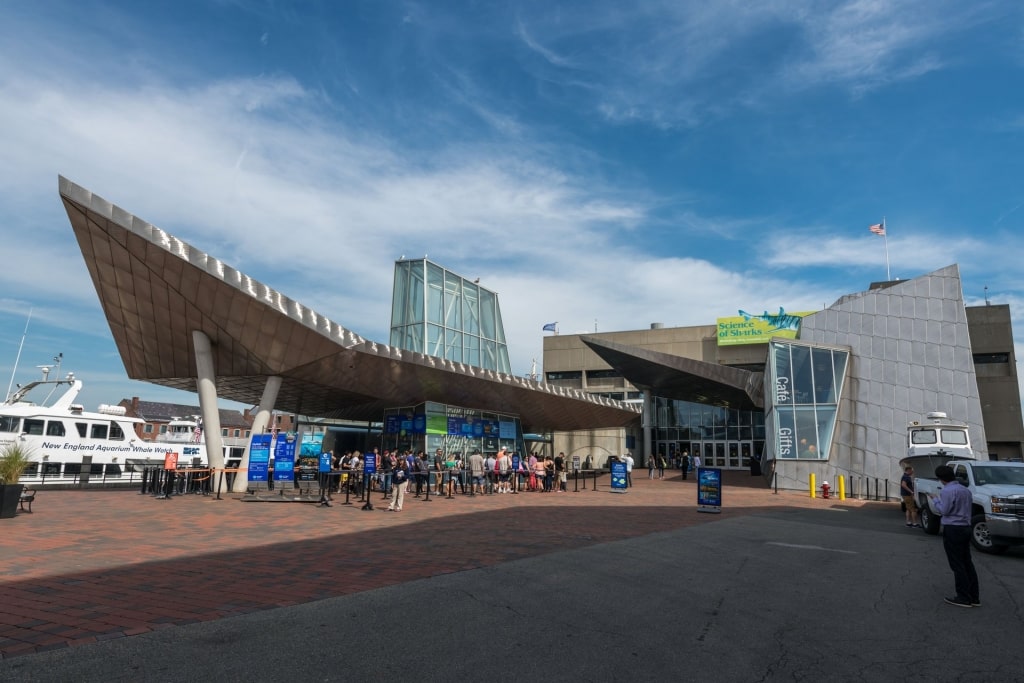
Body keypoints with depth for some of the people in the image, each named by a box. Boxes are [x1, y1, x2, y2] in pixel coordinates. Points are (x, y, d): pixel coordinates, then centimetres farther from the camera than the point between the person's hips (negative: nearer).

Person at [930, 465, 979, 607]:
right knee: (967, 563, 12)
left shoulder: (947, 491, -15)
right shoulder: (965, 490, 11)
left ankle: (964, 598, 0)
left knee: (957, 565, -2)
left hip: (952, 529, -8)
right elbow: (968, 505, 18)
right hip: (966, 527, 8)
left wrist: (935, 499, 0)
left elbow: (944, 511, -15)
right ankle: (974, 597, 15)